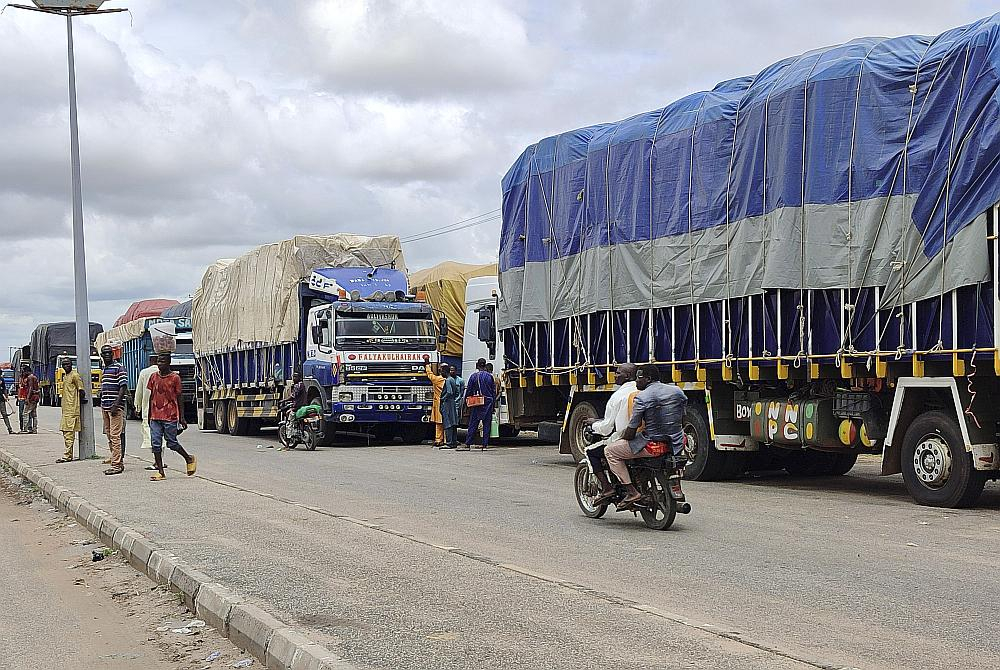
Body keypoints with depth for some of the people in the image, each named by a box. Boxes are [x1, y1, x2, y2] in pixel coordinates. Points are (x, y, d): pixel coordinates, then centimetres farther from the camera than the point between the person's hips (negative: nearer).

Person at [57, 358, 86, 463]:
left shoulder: (75, 375, -11)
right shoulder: (65, 376, 18)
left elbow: (81, 391, -12)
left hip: (72, 409, -10)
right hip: (65, 409, 10)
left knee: (69, 432, -11)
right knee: (65, 431, 11)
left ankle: (67, 455, -12)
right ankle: (69, 454, 16)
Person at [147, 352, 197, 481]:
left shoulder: (175, 378, -5)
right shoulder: (153, 377, 8)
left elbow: (180, 398, -2)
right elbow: (151, 397, 15)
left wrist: (182, 418, -4)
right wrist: (149, 416, 16)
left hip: (170, 417, -4)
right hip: (155, 417, 4)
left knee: (172, 443, 0)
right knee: (156, 444, -1)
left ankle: (189, 459, 24)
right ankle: (160, 472, 3)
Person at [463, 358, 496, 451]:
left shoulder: (473, 376, -2)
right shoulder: (490, 376, 1)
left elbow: (468, 391, 1)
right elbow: (494, 391, 4)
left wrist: (467, 401, 11)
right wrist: (493, 403, 11)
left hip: (476, 404, 0)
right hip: (488, 403, 0)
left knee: (473, 424, 4)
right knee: (486, 424, 5)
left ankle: (468, 445, 2)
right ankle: (485, 445, 3)